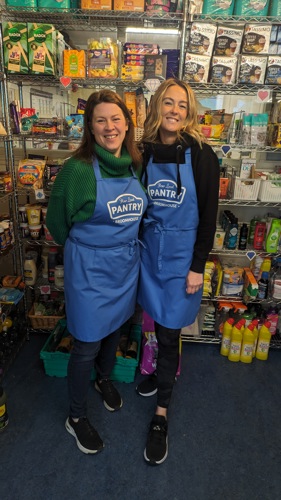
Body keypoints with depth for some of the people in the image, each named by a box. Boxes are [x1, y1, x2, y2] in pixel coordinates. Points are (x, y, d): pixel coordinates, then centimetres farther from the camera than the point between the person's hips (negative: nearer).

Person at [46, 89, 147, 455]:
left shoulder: (135, 166, 0)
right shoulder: (78, 170, -18)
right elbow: (57, 222, -6)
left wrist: (123, 246, 14)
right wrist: (85, 249, 7)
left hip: (127, 264, 6)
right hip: (90, 269, -6)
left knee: (114, 327, 24)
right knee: (87, 344, 7)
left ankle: (104, 378, 54)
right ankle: (76, 417, 33)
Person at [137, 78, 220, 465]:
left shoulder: (201, 156, -8)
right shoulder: (146, 153, 2)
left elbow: (208, 215, -7)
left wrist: (198, 266, -9)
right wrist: (136, 248, 8)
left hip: (182, 254, -3)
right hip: (149, 249, 4)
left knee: (169, 332, 3)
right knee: (158, 322, 18)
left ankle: (161, 414, 22)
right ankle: (167, 371, 48)